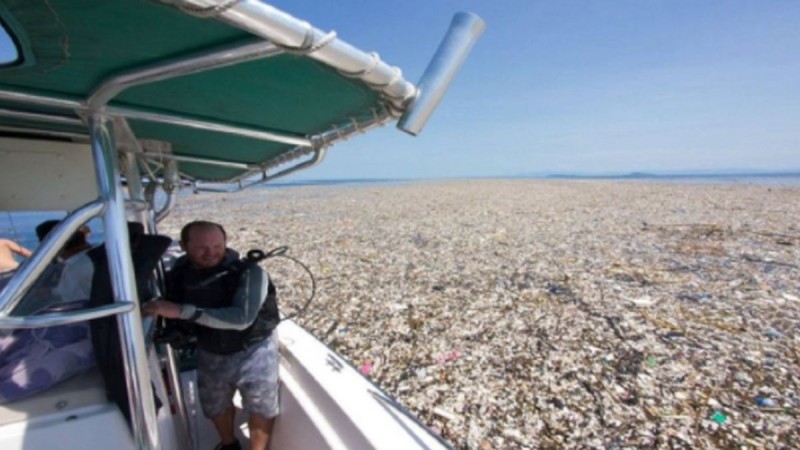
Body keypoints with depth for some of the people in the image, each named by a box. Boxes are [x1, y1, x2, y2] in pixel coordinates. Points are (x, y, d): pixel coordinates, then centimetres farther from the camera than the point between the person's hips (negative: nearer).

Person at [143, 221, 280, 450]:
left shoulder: (248, 271, -28)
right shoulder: (179, 272, -10)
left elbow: (241, 318, -39)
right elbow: (170, 313, 6)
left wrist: (183, 311, -41)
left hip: (252, 350, -5)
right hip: (209, 353, 5)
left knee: (260, 408, 10)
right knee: (215, 406, 25)